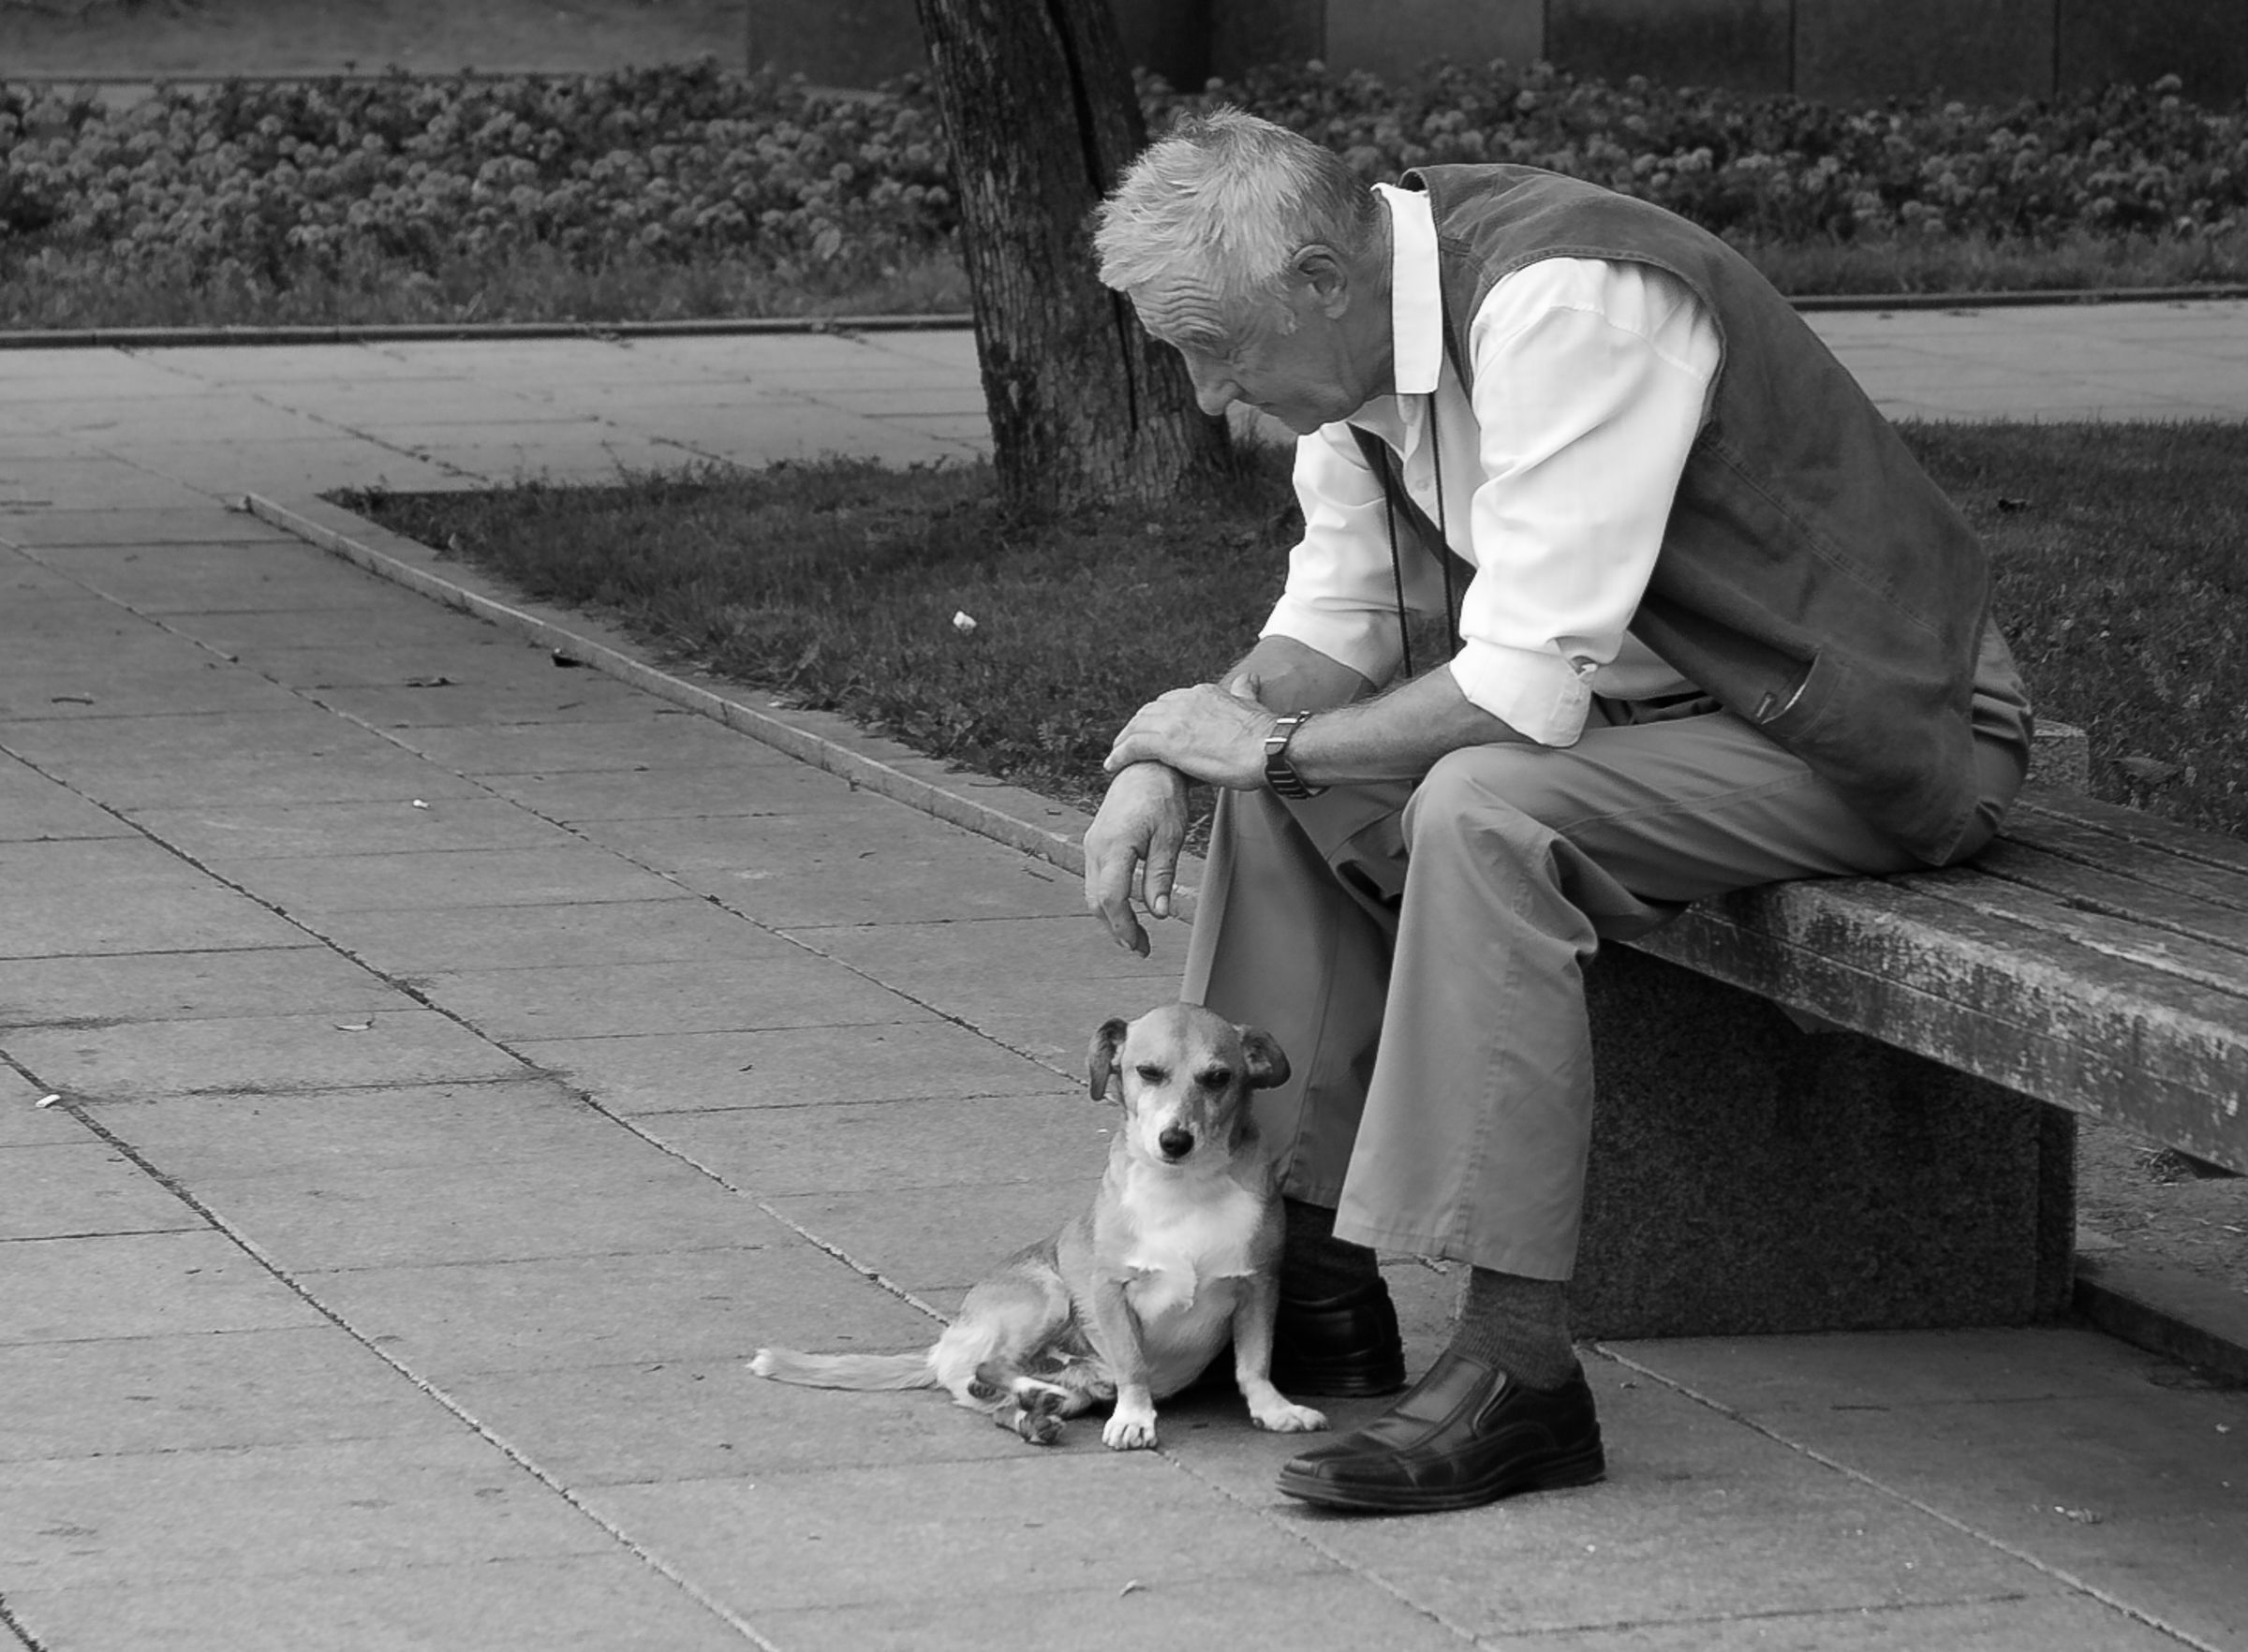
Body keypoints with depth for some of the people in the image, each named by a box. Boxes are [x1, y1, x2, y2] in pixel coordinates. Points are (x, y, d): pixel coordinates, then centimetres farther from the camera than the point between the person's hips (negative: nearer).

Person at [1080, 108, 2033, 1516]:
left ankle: (1517, 1372, -27)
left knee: (1479, 807, -30)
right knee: (1292, 789, 0)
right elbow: (1338, 624, 8)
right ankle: (1309, 1277, 7)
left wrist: (1272, 743, -18)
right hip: (1668, 698, 9)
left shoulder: (1564, 304, -29)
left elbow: (1530, 688, -30)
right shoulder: (1365, 321, -1)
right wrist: (1178, 756, -10)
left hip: (1871, 734, -9)